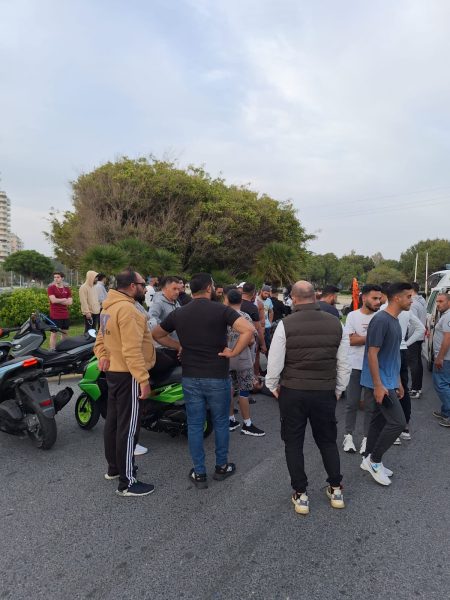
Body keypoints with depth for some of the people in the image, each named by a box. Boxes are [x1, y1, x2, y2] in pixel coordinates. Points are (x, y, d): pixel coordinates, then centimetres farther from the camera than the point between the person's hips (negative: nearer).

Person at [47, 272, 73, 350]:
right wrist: (64, 299, -3)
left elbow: (70, 302, 0)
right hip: (55, 316, -5)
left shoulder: (67, 289, 10)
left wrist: (58, 301, -9)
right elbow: (53, 300, -15)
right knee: (54, 334, -3)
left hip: (66, 315, 5)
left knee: (65, 333, 13)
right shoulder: (51, 288, -1)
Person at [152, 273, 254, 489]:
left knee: (194, 425, 12)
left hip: (190, 378, 3)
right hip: (217, 377, -2)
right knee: (221, 423, 16)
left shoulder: (178, 313, 2)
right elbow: (248, 330, -23)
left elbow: (155, 335, 14)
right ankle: (221, 467, 31)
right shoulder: (221, 310, -11)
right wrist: (234, 352, -13)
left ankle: (199, 474, 21)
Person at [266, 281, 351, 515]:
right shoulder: (335, 323, -3)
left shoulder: (286, 324, -13)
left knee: (293, 443, 13)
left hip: (292, 392, -3)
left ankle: (301, 495, 22)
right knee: (328, 441, 21)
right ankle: (336, 490, 31)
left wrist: (273, 386, 6)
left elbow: (274, 362, -10)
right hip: (325, 392, 3)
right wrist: (338, 389, 16)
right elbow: (344, 364, 3)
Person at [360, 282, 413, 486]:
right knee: (397, 422, -7)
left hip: (389, 382, 9)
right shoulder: (381, 320, -19)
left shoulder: (395, 321, 10)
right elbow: (372, 354, -21)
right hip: (380, 383, -9)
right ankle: (374, 460, 9)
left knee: (379, 420, 15)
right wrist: (378, 385, -21)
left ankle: (369, 460, 27)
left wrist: (398, 381, 19)